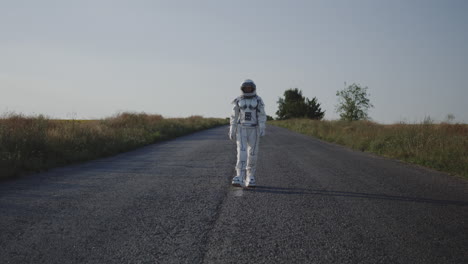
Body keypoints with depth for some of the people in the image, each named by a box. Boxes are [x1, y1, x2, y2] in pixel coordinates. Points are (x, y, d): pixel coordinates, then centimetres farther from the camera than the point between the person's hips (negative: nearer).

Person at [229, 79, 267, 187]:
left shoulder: (258, 100, 0)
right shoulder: (238, 100, 3)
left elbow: (262, 116, -5)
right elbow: (234, 116, 6)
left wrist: (262, 129, -17)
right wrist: (232, 131, 4)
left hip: (254, 130, 0)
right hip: (242, 130, 0)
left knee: (252, 154, 2)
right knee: (242, 153, -12)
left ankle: (250, 178, 15)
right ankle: (239, 179, -18)